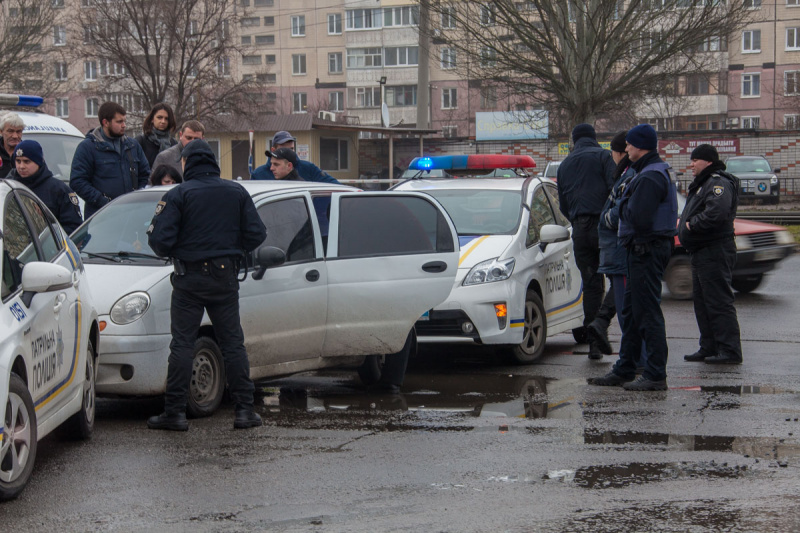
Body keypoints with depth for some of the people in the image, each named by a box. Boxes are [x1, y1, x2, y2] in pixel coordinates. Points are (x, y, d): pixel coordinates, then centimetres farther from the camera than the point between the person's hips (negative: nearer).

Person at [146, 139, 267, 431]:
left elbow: (159, 239, -13)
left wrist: (174, 253, 9)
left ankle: (175, 412, 1)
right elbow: (256, 235, 2)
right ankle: (244, 410, 8)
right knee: (233, 343, 9)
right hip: (225, 276, 3)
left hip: (190, 278, -3)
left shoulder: (178, 195, -6)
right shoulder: (237, 192, 5)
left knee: (182, 344, 2)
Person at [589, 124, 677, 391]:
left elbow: (639, 219, -26)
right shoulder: (652, 173, 17)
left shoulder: (650, 178, -18)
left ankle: (655, 376, -6)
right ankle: (624, 371, 22)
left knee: (647, 313, -8)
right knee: (631, 311, 15)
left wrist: (623, 206, -8)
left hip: (647, 250, -11)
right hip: (641, 251, 11)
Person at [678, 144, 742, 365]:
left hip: (714, 253, -11)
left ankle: (730, 351, -10)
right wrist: (688, 225, 7)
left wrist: (693, 224, -17)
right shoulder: (702, 184, 20)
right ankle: (709, 348, 21)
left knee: (719, 301, -11)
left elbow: (717, 212, -30)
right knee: (702, 301, 15)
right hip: (701, 253, 11)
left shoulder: (718, 183, -14)